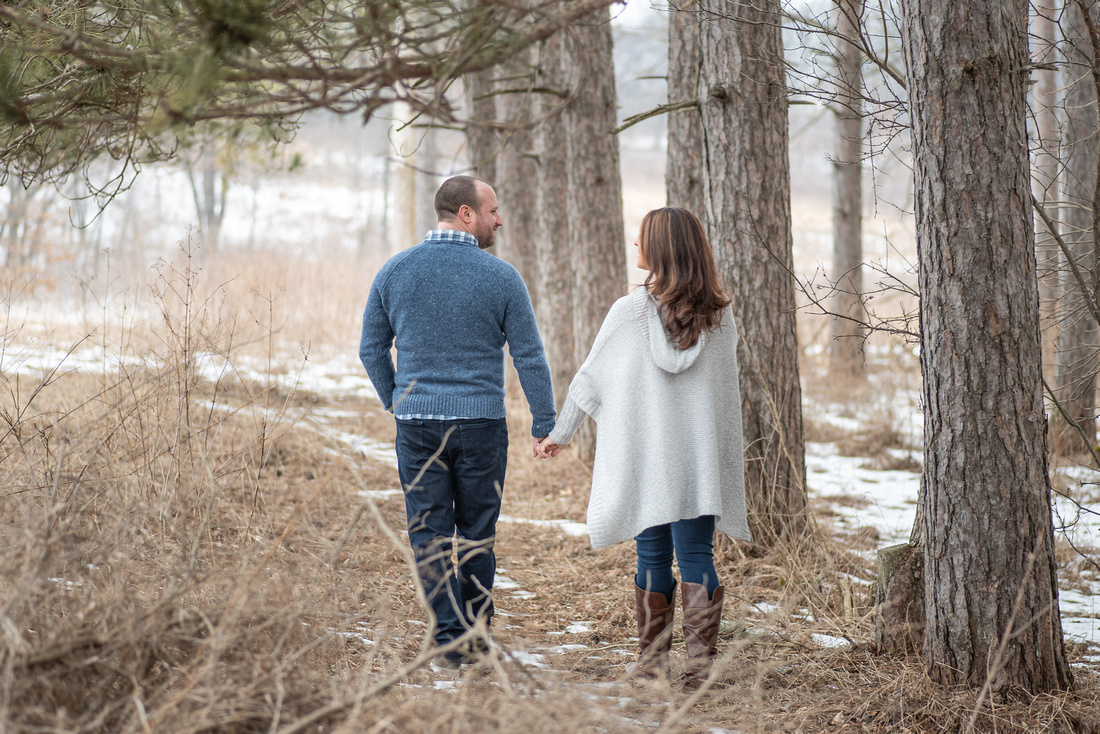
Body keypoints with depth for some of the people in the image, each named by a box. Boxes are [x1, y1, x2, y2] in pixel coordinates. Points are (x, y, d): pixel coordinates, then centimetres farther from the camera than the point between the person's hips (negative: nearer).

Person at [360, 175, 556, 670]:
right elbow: (530, 358, -4)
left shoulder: (394, 272, 2)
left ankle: (448, 642, -3)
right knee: (476, 536, 10)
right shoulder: (501, 277, -6)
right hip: (481, 424, -1)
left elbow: (372, 349, 9)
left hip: (416, 423, 2)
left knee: (430, 536, 4)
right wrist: (545, 424, 4)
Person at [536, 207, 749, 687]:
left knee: (653, 558, 9)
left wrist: (559, 435, 11)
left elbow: (590, 379, 0)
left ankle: (653, 661, 14)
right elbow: (729, 391, 5)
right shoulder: (718, 316, -1)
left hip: (644, 460, -1)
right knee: (697, 558, 2)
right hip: (701, 462, 1)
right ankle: (701, 662, -4)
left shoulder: (630, 311, -7)